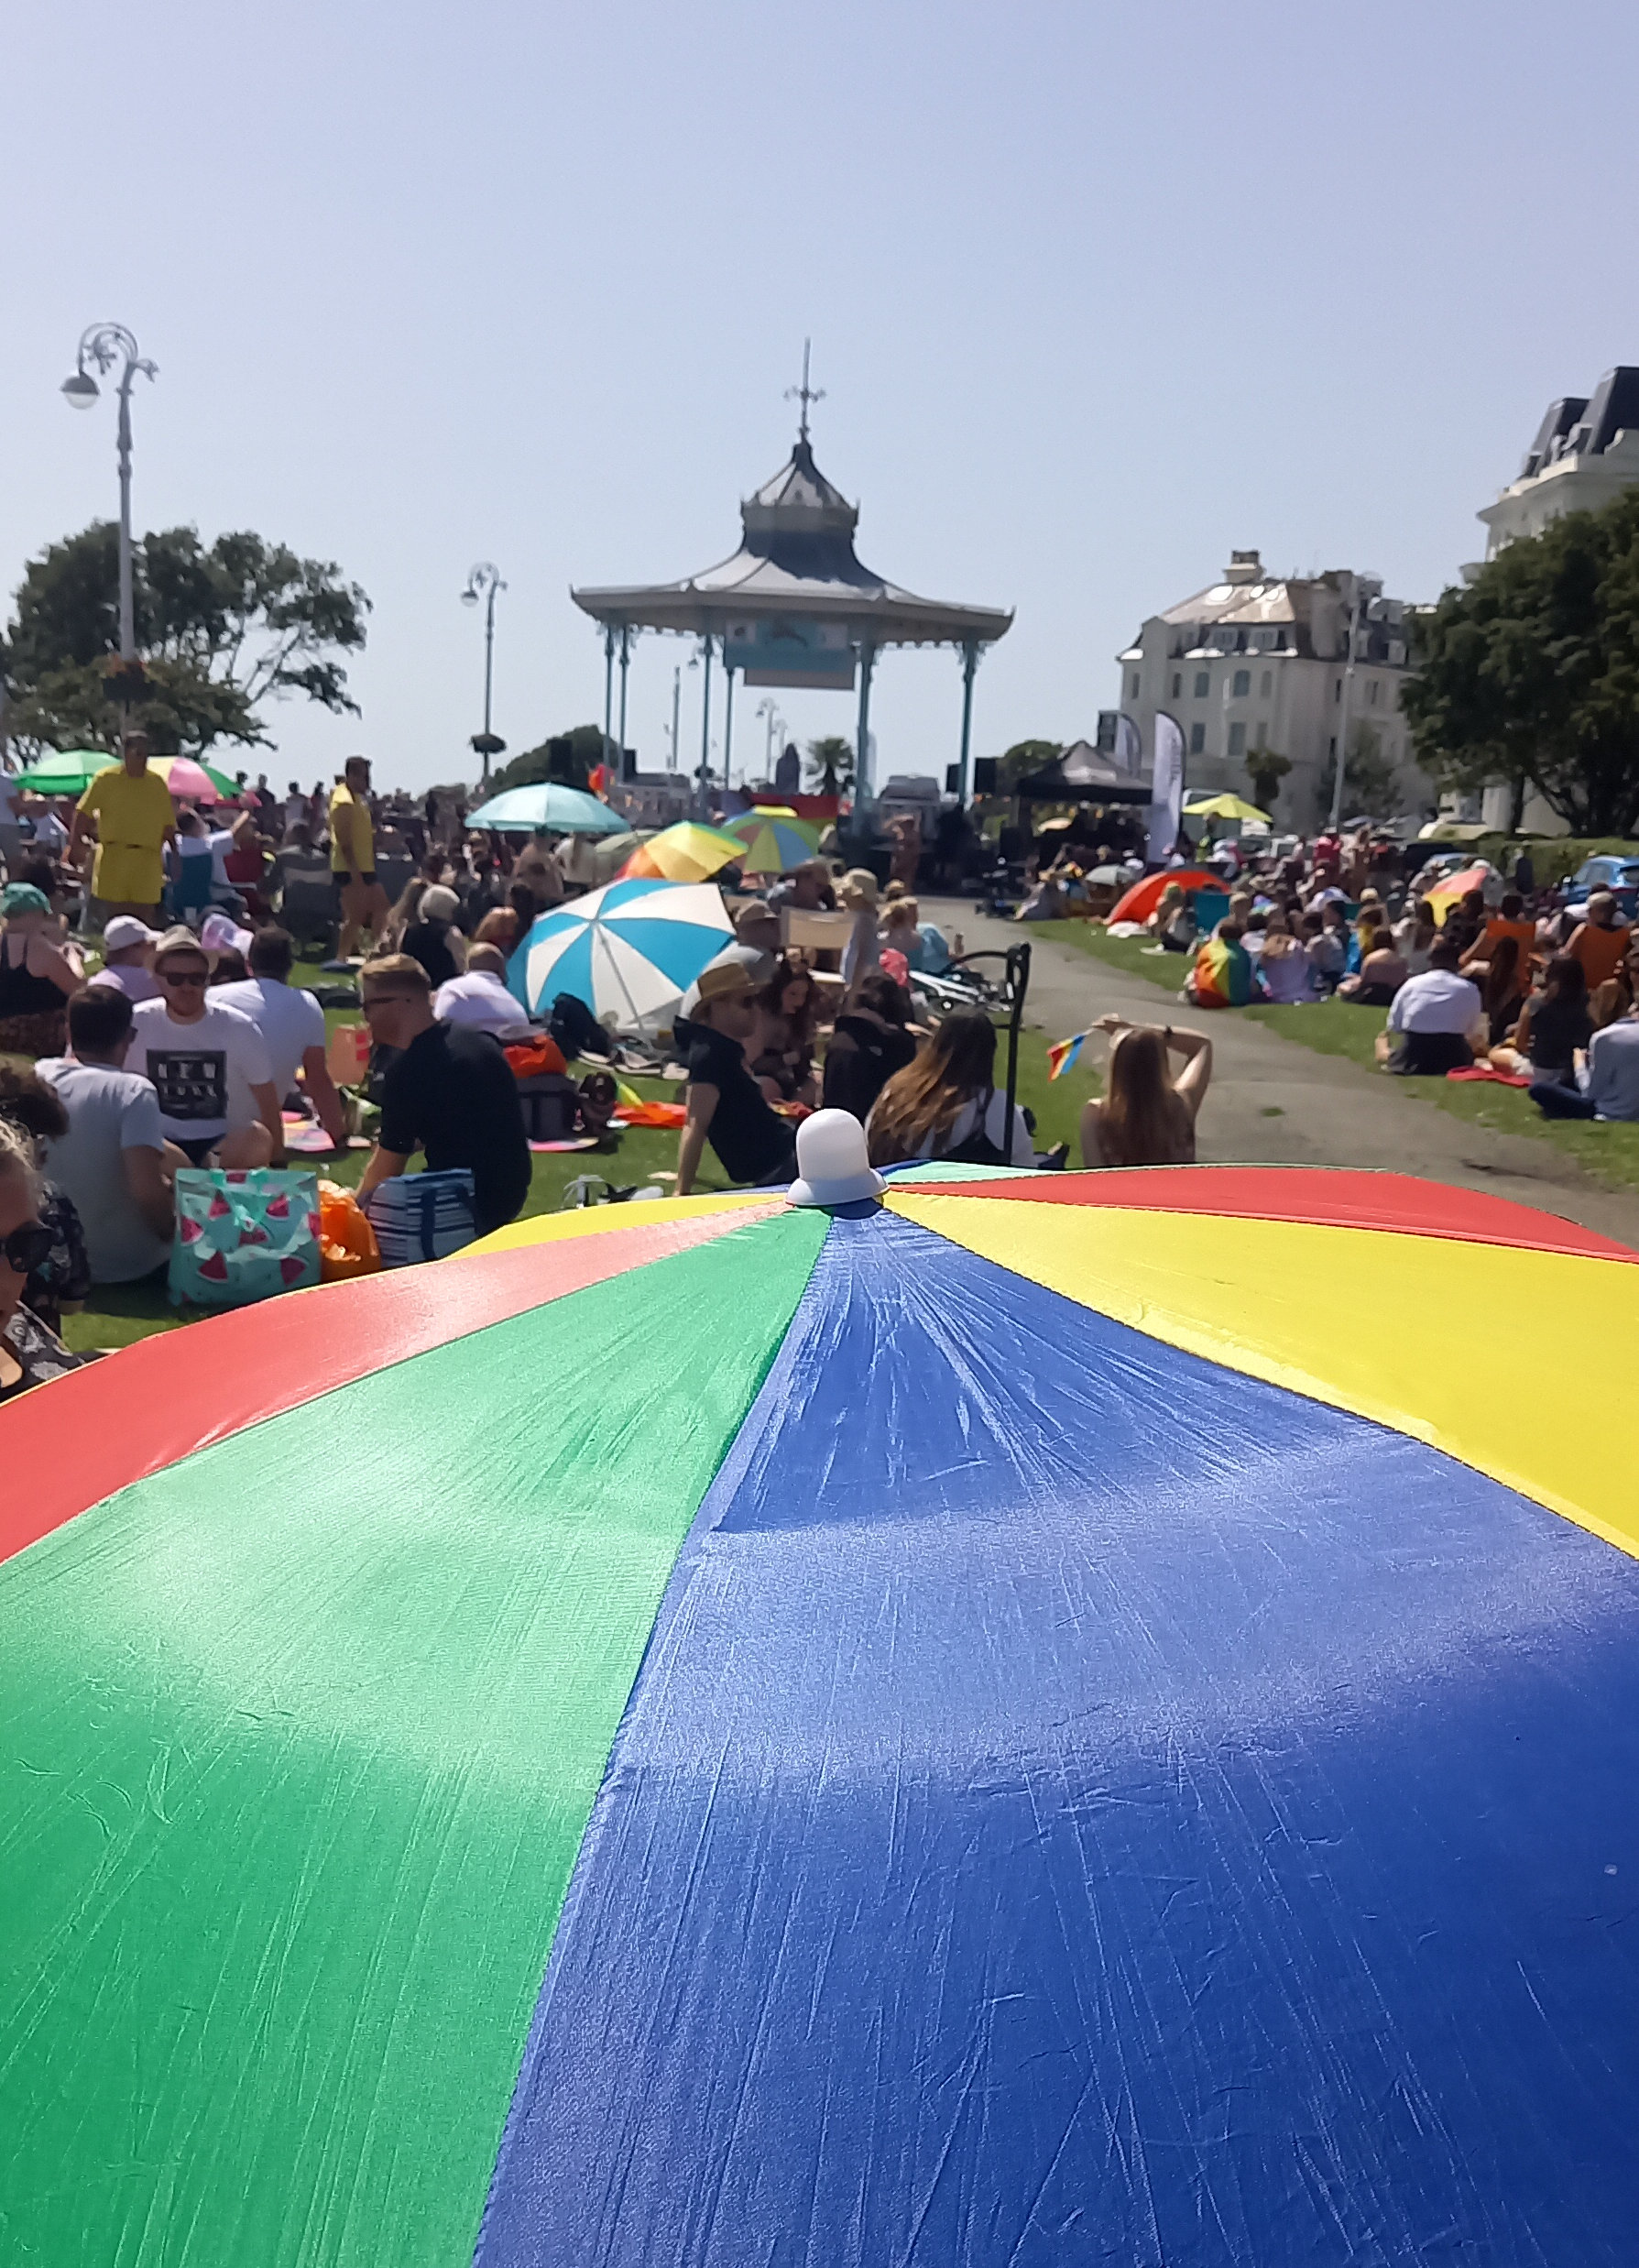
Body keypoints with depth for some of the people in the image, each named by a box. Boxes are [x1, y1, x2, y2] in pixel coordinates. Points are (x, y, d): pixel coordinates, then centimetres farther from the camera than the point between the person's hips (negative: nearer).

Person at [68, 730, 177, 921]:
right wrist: (74, 845, -7)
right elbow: (83, 813, 1)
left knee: (144, 918, 1)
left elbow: (168, 825, 10)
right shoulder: (106, 779, 0)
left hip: (147, 862, 2)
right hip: (113, 860, -2)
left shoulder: (157, 783, 7)